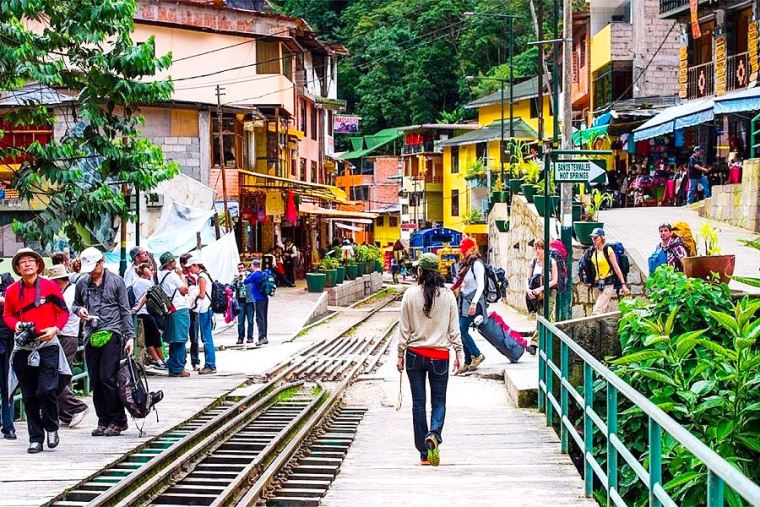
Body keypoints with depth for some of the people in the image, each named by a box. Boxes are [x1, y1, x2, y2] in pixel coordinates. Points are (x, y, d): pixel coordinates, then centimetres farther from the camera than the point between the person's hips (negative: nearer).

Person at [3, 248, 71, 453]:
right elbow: (7, 315, 13)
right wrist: (16, 325, -7)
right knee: (29, 396, 6)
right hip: (23, 348, 3)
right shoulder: (11, 291, 3)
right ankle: (35, 439, 14)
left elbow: (63, 312, 3)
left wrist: (55, 329, -13)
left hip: (48, 345, -3)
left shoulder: (50, 286, -2)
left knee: (47, 390, -13)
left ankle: (51, 428, 11)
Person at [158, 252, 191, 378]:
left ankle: (172, 367, 18)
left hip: (170, 311, 8)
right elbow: (184, 289, -7)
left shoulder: (160, 275, 10)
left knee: (173, 341, 14)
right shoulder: (172, 275, -13)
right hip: (180, 309, -8)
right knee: (181, 340, -4)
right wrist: (181, 275, 1)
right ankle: (178, 369, -4)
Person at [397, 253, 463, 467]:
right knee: (439, 401, 11)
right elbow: (454, 329, 0)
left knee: (418, 403, 7)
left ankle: (424, 454, 9)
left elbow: (404, 328, -2)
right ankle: (434, 434, -18)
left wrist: (400, 355, 5)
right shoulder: (448, 295, -3)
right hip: (440, 356, 0)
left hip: (415, 355, 0)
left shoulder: (410, 294, -5)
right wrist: (459, 354, 7)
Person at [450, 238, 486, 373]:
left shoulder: (477, 264, -12)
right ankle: (468, 362, 11)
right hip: (463, 299, 9)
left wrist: (474, 302, -26)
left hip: (472, 300, -9)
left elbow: (481, 285, -19)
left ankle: (477, 355, 1)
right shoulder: (465, 264, 14)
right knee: (463, 331, 6)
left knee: (462, 330, -12)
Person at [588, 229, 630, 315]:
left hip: (607, 284, -7)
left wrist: (623, 284, -12)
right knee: (604, 309, 12)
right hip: (597, 284, 7)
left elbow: (616, 268, -10)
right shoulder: (593, 250, 7)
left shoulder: (608, 250, -10)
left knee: (596, 312, -17)